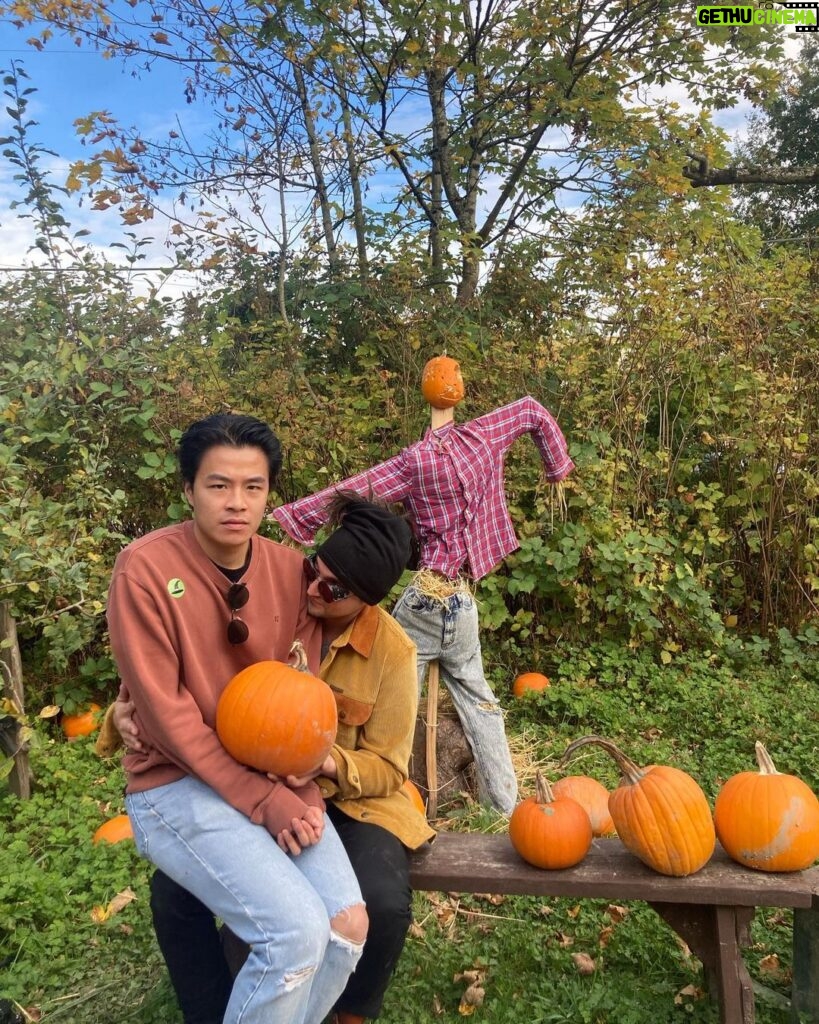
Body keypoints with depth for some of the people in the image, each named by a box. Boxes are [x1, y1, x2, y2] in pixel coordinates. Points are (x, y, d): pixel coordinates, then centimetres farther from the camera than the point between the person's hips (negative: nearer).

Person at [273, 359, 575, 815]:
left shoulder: (415, 462, -14)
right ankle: (506, 802, 27)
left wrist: (293, 514, -5)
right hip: (464, 600, 6)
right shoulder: (483, 436, 0)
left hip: (427, 597, -6)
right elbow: (535, 411, 15)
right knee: (475, 696, 19)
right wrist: (558, 466, 27)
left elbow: (354, 491, -13)